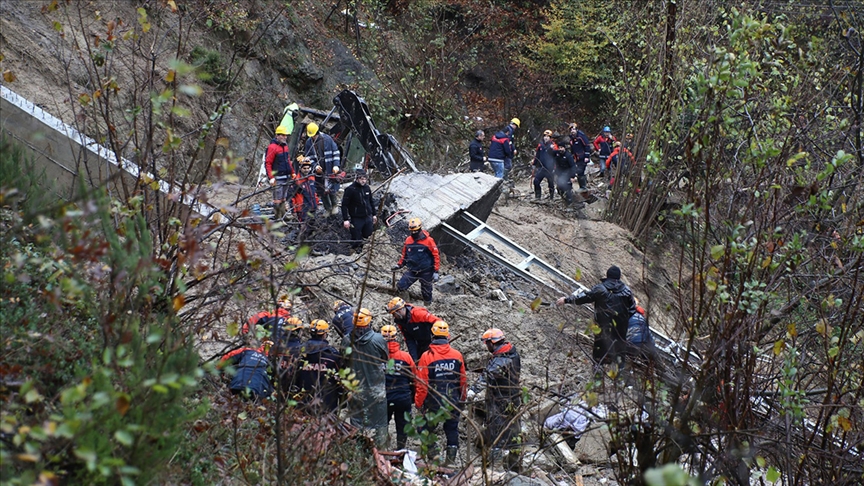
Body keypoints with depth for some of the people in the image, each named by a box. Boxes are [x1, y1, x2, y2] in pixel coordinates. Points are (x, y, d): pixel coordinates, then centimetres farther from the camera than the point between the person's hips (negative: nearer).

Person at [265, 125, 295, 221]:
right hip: (278, 178, -8)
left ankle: (283, 216, 18)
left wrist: (292, 173, 18)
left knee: (283, 198, 12)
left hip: (287, 177, 8)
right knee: (277, 200, -7)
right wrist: (271, 177, -19)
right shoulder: (272, 147, -11)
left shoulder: (285, 146, 15)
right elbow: (267, 163, -13)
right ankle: (277, 217, -4)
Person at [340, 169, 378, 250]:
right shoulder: (350, 189, -13)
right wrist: (346, 219, -16)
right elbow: (344, 205, -12)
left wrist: (374, 214, 20)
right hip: (356, 219, -6)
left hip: (368, 218, 6)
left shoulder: (367, 188, 5)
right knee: (356, 241, -1)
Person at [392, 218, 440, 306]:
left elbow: (436, 256, -8)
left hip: (426, 272, -4)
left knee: (426, 292, 9)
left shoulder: (428, 240, -11)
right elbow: (405, 255, 19)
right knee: (400, 286, -14)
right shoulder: (408, 240, 3)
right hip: (412, 271, 4)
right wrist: (399, 265, 8)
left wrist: (436, 272, -11)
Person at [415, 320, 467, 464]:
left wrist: (418, 403, -1)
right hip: (453, 402, 3)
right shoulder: (457, 355, -2)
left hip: (433, 402, -3)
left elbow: (422, 384, -11)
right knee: (452, 429, 14)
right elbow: (463, 381, 6)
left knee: (428, 429, 11)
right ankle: (451, 458, 16)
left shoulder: (427, 356, -12)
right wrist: (462, 399, 20)